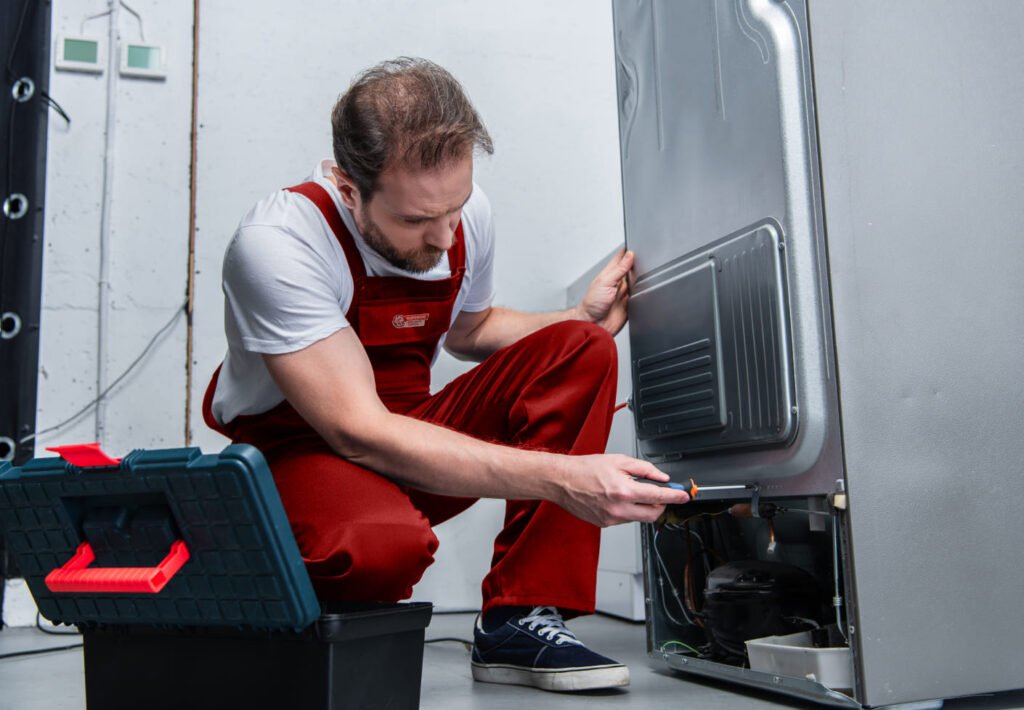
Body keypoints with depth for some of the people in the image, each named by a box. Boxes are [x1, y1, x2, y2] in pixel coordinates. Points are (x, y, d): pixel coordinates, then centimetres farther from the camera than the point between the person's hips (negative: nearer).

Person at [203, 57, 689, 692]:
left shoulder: (465, 213, -6)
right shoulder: (277, 244, -26)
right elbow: (361, 434, -31)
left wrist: (585, 319, -3)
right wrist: (560, 478, -36)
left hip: (409, 438, 6)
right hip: (301, 453, -6)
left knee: (581, 351, -13)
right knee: (386, 542, -41)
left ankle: (520, 622, -14)